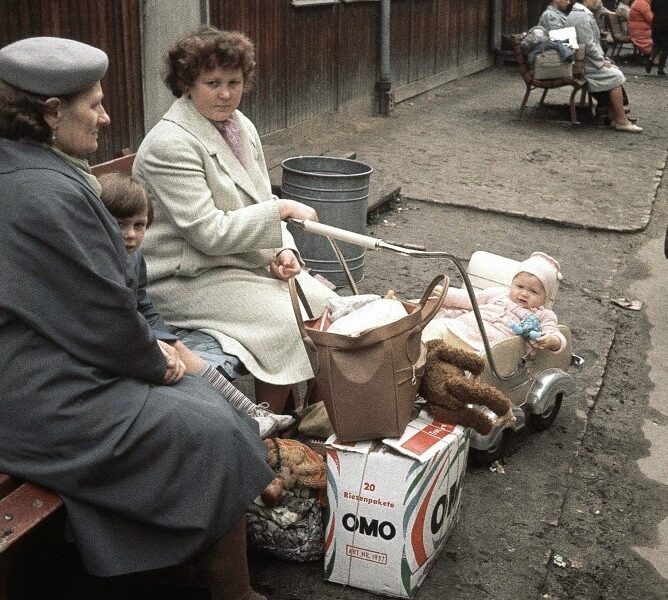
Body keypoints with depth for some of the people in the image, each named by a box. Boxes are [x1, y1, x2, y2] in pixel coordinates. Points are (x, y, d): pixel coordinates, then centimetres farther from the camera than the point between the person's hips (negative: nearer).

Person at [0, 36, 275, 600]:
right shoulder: (50, 193, -25)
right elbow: (104, 313, -20)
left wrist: (149, 346, 8)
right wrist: (155, 360, -2)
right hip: (53, 404, -10)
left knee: (203, 395, 14)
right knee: (216, 436, -3)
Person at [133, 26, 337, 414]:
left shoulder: (242, 127, 6)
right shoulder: (171, 144, -20)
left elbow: (261, 202, 12)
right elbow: (209, 233, -24)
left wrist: (282, 251, -6)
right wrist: (282, 209, -20)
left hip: (250, 260, 8)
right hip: (190, 277, -8)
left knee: (328, 308, -5)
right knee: (291, 323, -21)